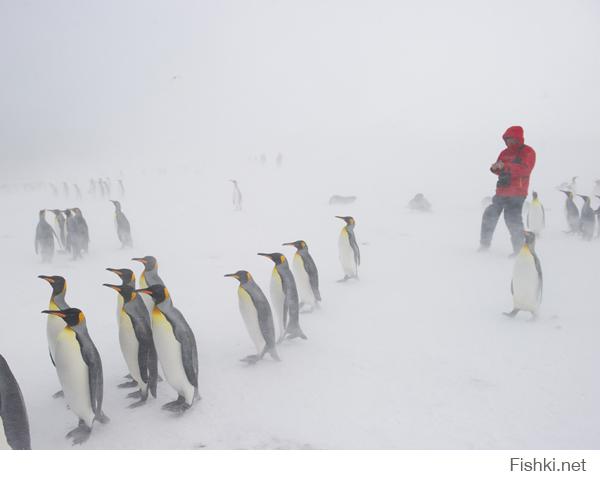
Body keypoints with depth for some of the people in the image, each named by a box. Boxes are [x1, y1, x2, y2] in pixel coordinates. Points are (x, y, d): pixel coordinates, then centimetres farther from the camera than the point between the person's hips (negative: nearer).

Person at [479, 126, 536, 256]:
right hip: (502, 191, 7)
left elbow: (525, 169, -18)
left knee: (512, 219, -13)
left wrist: (506, 166, -28)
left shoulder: (527, 152, -3)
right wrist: (495, 168, -8)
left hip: (516, 192, -7)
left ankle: (520, 248, -1)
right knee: (489, 215, 6)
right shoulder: (505, 152, 16)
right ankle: (485, 243, 19)